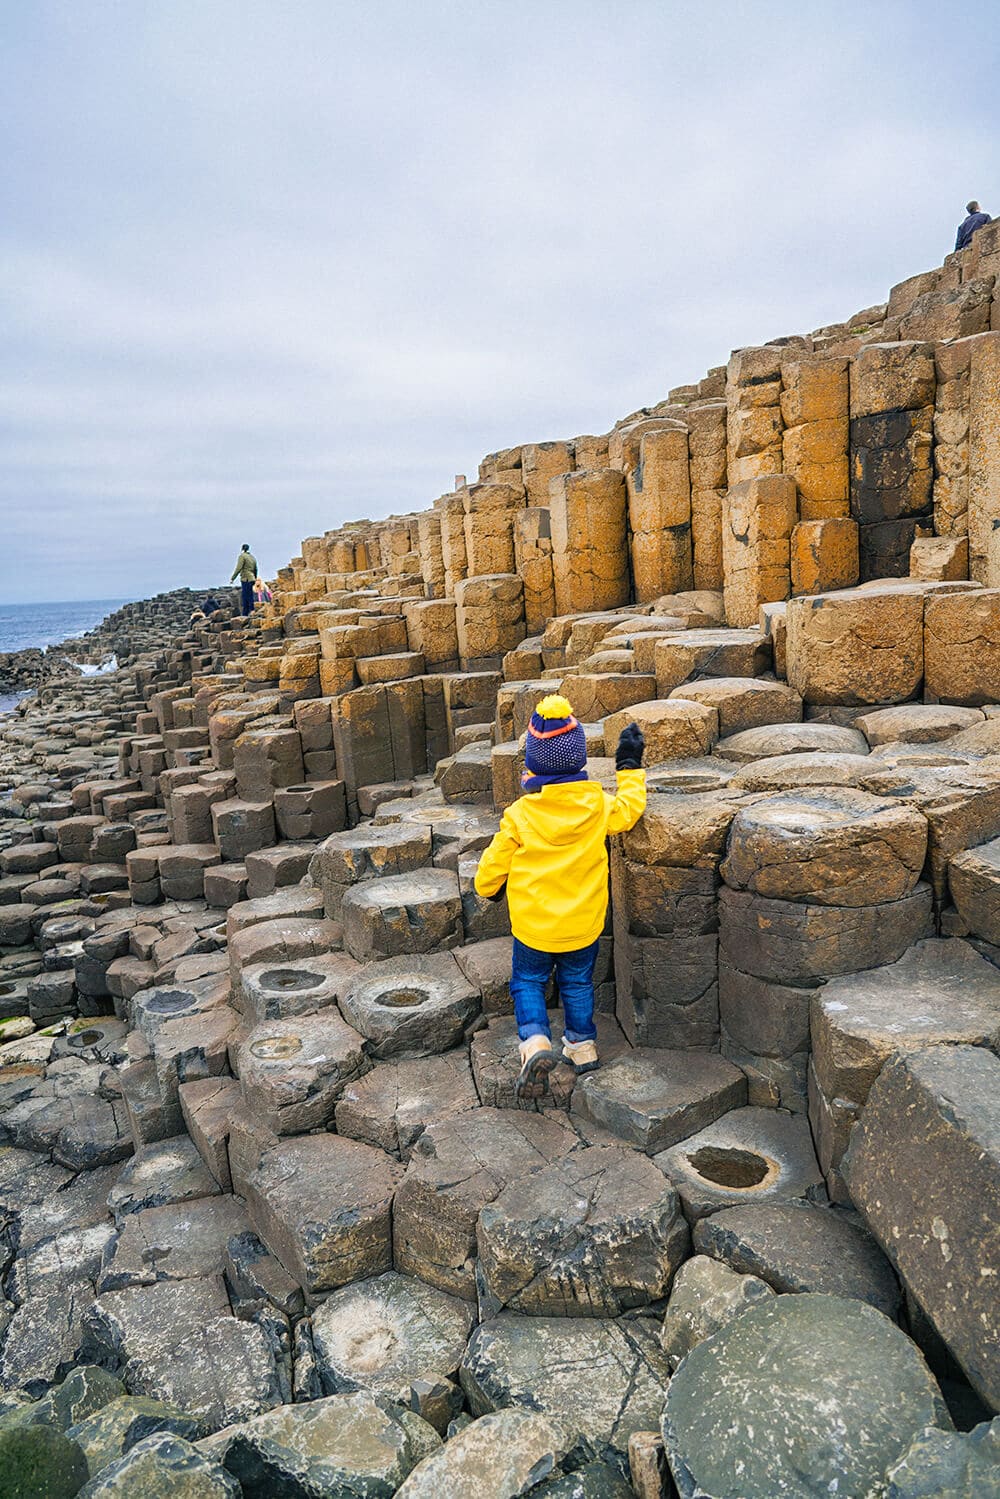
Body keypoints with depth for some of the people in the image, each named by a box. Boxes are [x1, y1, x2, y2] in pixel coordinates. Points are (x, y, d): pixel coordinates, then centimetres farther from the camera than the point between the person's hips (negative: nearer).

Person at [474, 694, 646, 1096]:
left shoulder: (520, 815, -16)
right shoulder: (598, 805, -12)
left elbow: (494, 863, -6)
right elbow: (630, 810, 7)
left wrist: (488, 887, 16)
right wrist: (630, 767, 17)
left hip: (533, 926, -2)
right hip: (584, 923, 3)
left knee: (528, 982, 16)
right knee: (577, 983, 22)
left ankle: (535, 1041, -3)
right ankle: (582, 1045, 31)